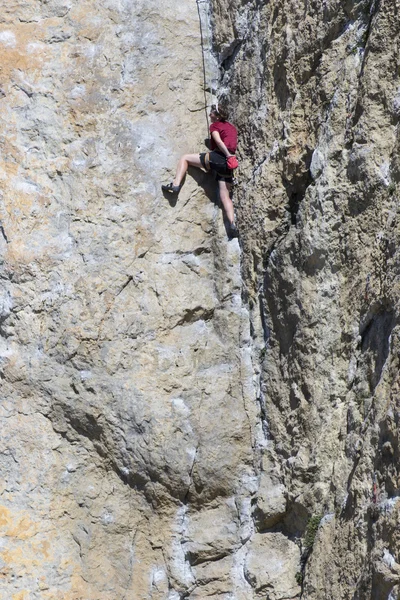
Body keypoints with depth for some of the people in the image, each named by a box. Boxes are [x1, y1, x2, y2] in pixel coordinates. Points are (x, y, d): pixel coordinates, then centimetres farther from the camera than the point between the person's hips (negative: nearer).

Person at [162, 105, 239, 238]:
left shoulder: (215, 126, 5)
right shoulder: (232, 127, 26)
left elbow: (218, 140, -11)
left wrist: (228, 155, -16)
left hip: (217, 157, -7)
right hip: (227, 163, 7)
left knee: (185, 158, 6)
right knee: (225, 196, 3)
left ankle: (175, 185, -11)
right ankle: (232, 224, -14)